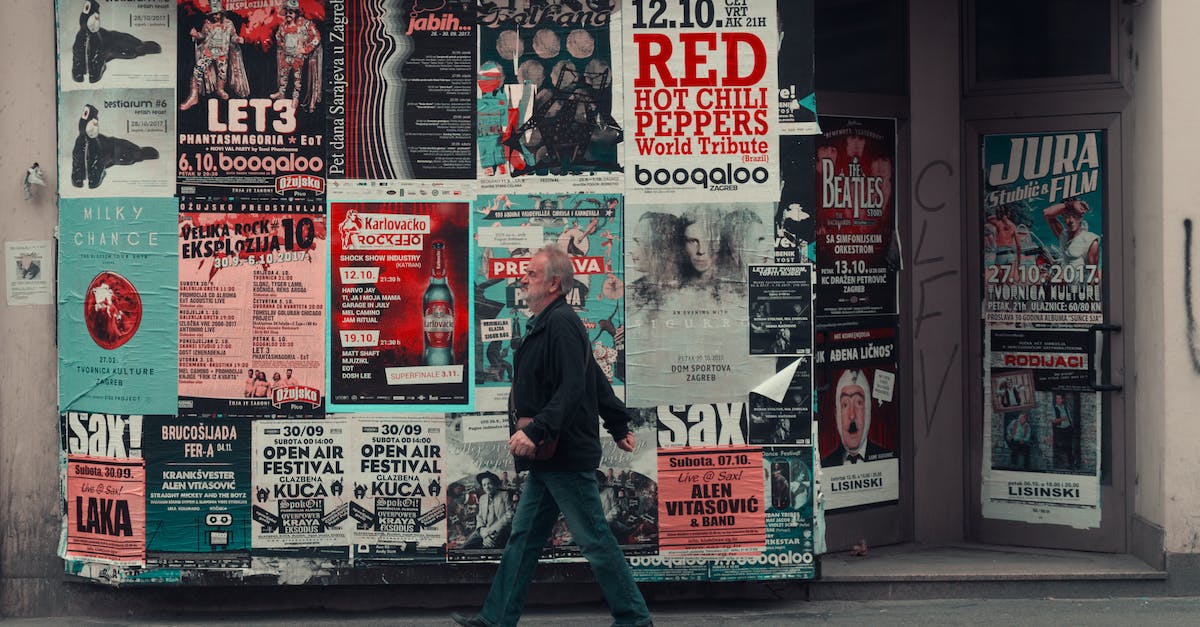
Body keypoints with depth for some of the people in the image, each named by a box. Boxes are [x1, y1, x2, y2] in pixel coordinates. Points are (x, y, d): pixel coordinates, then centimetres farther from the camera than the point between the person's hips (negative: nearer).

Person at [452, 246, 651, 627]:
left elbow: (572, 389, -27)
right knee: (523, 538, 11)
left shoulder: (561, 324, -16)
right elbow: (596, 383, 23)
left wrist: (535, 432, -33)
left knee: (594, 539, -3)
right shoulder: (546, 324, 17)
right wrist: (619, 427, 29)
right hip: (548, 458, 10)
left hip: (567, 458, -10)